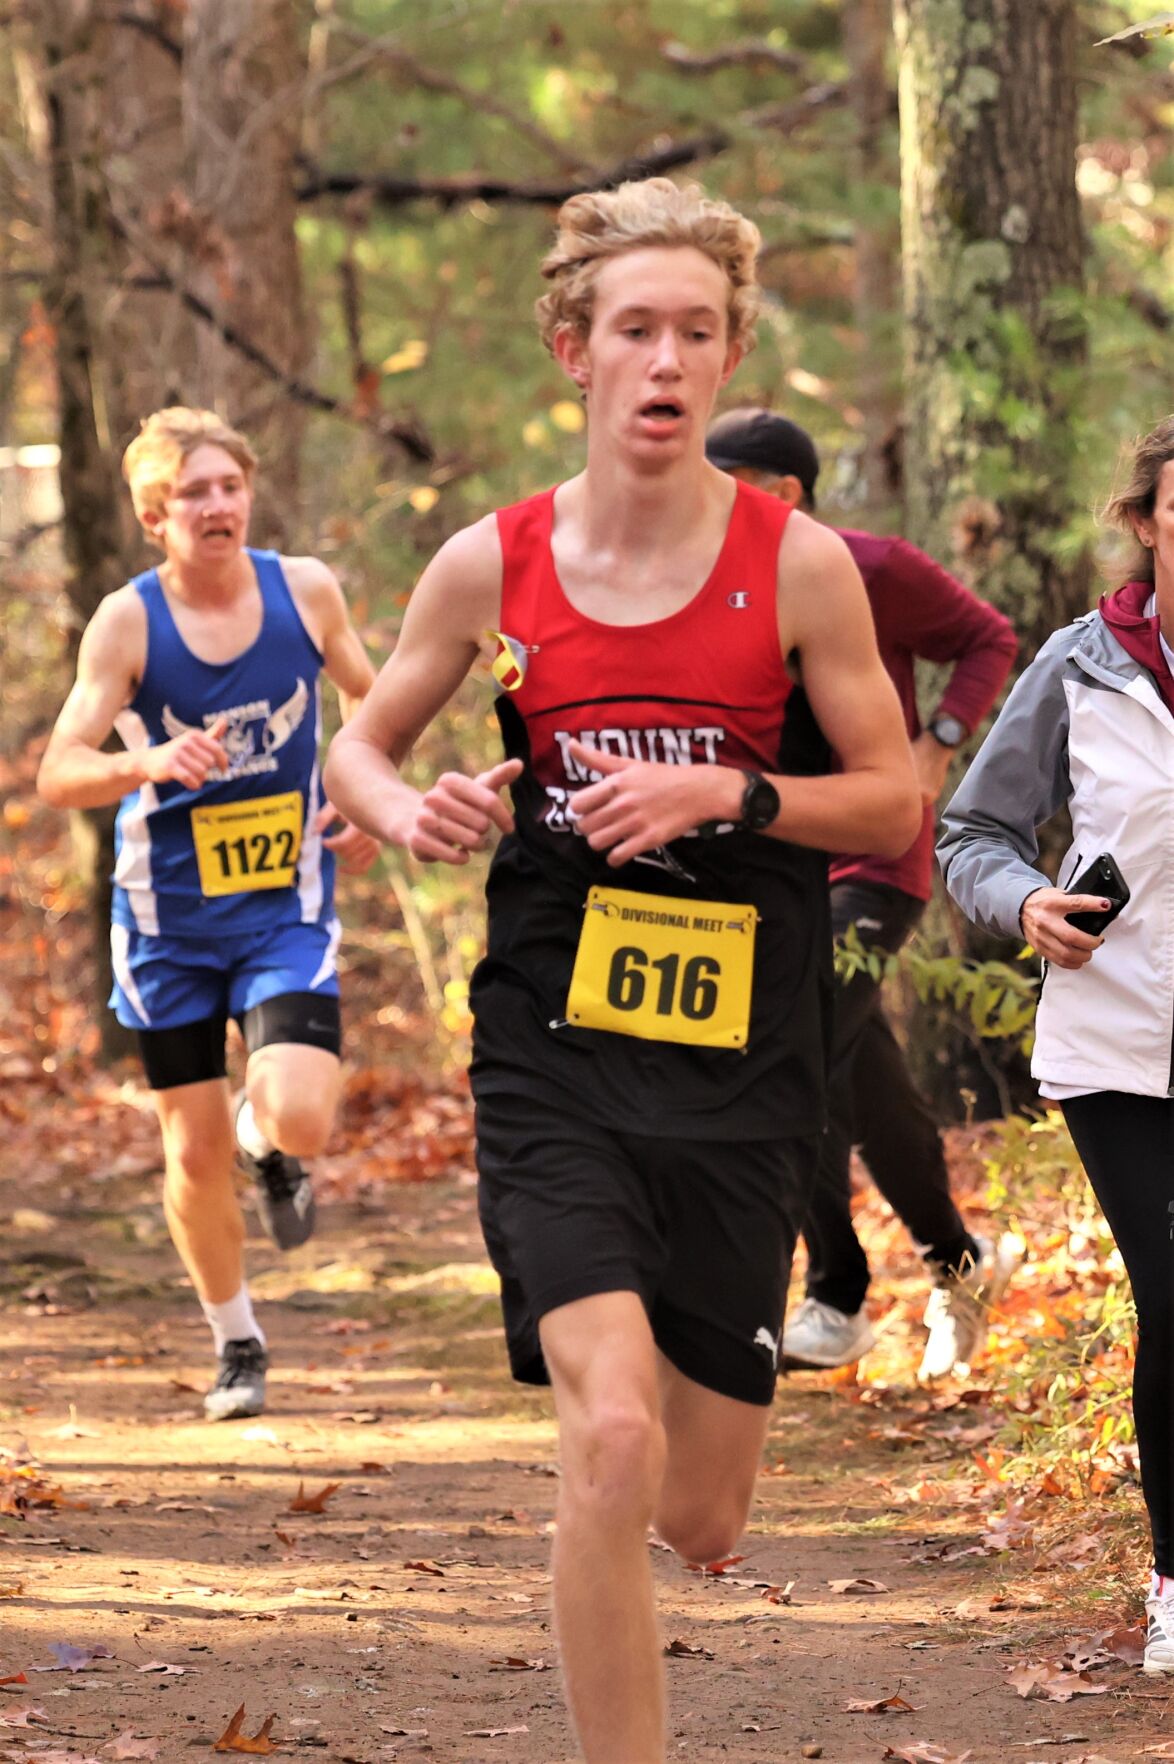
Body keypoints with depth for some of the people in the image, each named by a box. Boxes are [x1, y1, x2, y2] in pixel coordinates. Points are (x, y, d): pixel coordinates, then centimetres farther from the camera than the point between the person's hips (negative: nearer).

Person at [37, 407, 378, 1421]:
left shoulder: (306, 591, -4)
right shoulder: (127, 622, -10)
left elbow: (372, 699, 15)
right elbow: (57, 775, -16)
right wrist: (147, 764, -35)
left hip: (288, 904, 0)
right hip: (169, 918, 0)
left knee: (300, 1116, -21)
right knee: (195, 1151, 6)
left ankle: (270, 1149, 18)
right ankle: (237, 1346, 29)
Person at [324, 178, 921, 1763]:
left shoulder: (798, 564, -2)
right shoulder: (494, 563, 0)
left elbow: (896, 803, 2)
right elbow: (359, 747, 14)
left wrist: (727, 795, -15)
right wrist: (412, 814, -9)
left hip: (740, 1068, 1)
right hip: (554, 1052, -1)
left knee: (702, 1525, 8)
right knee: (613, 1447, -23)